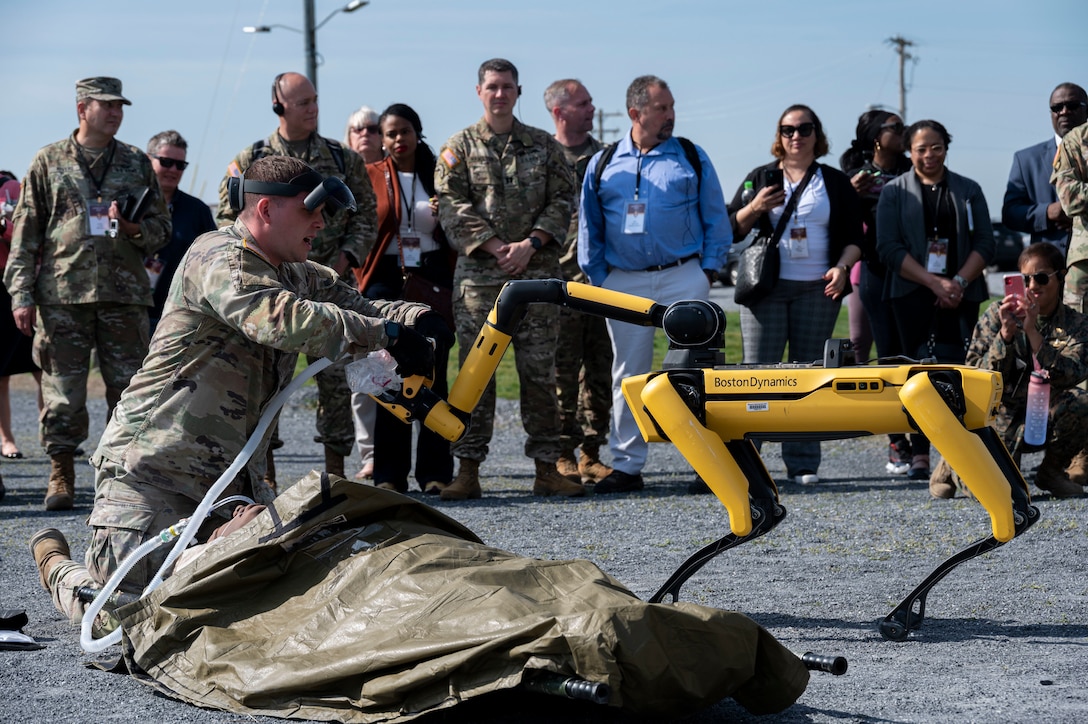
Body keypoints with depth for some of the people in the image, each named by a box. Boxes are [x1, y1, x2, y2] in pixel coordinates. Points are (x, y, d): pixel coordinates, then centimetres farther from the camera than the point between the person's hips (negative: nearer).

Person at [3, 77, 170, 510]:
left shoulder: (136, 164, 13)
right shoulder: (49, 162, 8)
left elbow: (162, 228, 15)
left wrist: (135, 228, -8)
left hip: (124, 293, 2)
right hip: (62, 295, -1)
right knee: (62, 392, -1)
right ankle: (61, 476, 10)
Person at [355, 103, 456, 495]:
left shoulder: (438, 176, 9)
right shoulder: (371, 176, 7)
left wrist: (444, 216, -8)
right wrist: (363, 283, -5)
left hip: (433, 279, 1)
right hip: (386, 280, -1)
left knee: (434, 375, -1)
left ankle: (436, 472, 3)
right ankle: (389, 473, 4)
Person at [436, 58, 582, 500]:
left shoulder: (544, 147, 12)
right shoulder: (458, 149, 7)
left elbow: (562, 202, 6)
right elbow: (453, 209, -2)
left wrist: (530, 244, -9)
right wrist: (497, 248, -12)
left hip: (538, 273, 1)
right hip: (478, 276, -1)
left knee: (540, 371, 2)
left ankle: (547, 468, 8)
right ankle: (468, 471, 1)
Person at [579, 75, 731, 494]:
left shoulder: (692, 158, 7)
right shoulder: (602, 166, 10)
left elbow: (716, 220, 8)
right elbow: (589, 228, 14)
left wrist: (708, 269, -1)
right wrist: (598, 279, 6)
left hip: (684, 277, -2)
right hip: (624, 282, 2)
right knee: (629, 376, 5)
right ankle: (627, 466, 12)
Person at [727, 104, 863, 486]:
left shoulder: (836, 182, 12)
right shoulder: (760, 178, 12)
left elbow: (854, 236, 10)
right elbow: (732, 229, 10)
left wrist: (842, 267, -8)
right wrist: (755, 208, -9)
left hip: (817, 290, 0)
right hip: (766, 287, 0)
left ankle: (803, 463, 4)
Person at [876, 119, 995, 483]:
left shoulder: (968, 191, 14)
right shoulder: (894, 193, 8)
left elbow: (984, 243, 8)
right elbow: (889, 248, -2)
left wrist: (960, 281, -9)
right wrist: (934, 282, -12)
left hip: (961, 296, 1)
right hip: (913, 295, -1)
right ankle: (919, 455, -6)